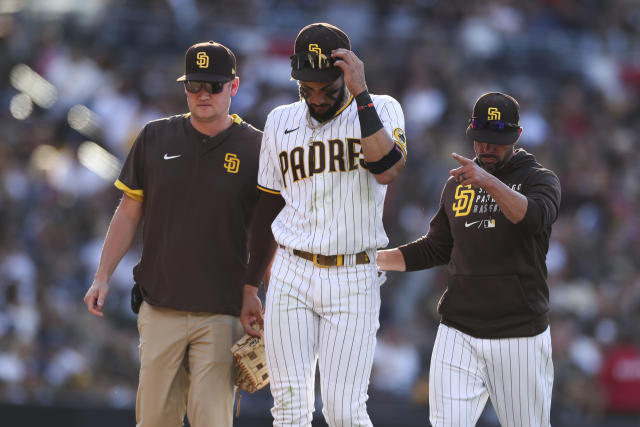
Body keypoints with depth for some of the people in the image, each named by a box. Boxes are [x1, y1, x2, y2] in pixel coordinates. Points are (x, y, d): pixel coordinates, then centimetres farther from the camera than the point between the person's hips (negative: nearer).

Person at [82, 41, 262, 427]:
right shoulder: (156, 138, 8)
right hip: (160, 310, 3)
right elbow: (129, 212, 14)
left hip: (221, 313, -3)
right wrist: (103, 277, 7)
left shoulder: (256, 149, 0)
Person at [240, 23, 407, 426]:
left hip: (353, 284, -3)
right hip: (290, 277, 3)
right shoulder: (281, 122, 10)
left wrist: (360, 94, -23)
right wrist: (250, 287, 17)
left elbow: (387, 169, -23)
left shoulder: (381, 111, -2)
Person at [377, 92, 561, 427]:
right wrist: (372, 258, 12)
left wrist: (489, 181, -39)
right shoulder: (456, 185, 15)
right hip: (458, 334, 3)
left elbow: (534, 218, -24)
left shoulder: (539, 179, 0)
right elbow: (434, 249, 22)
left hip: (519, 336, -3)